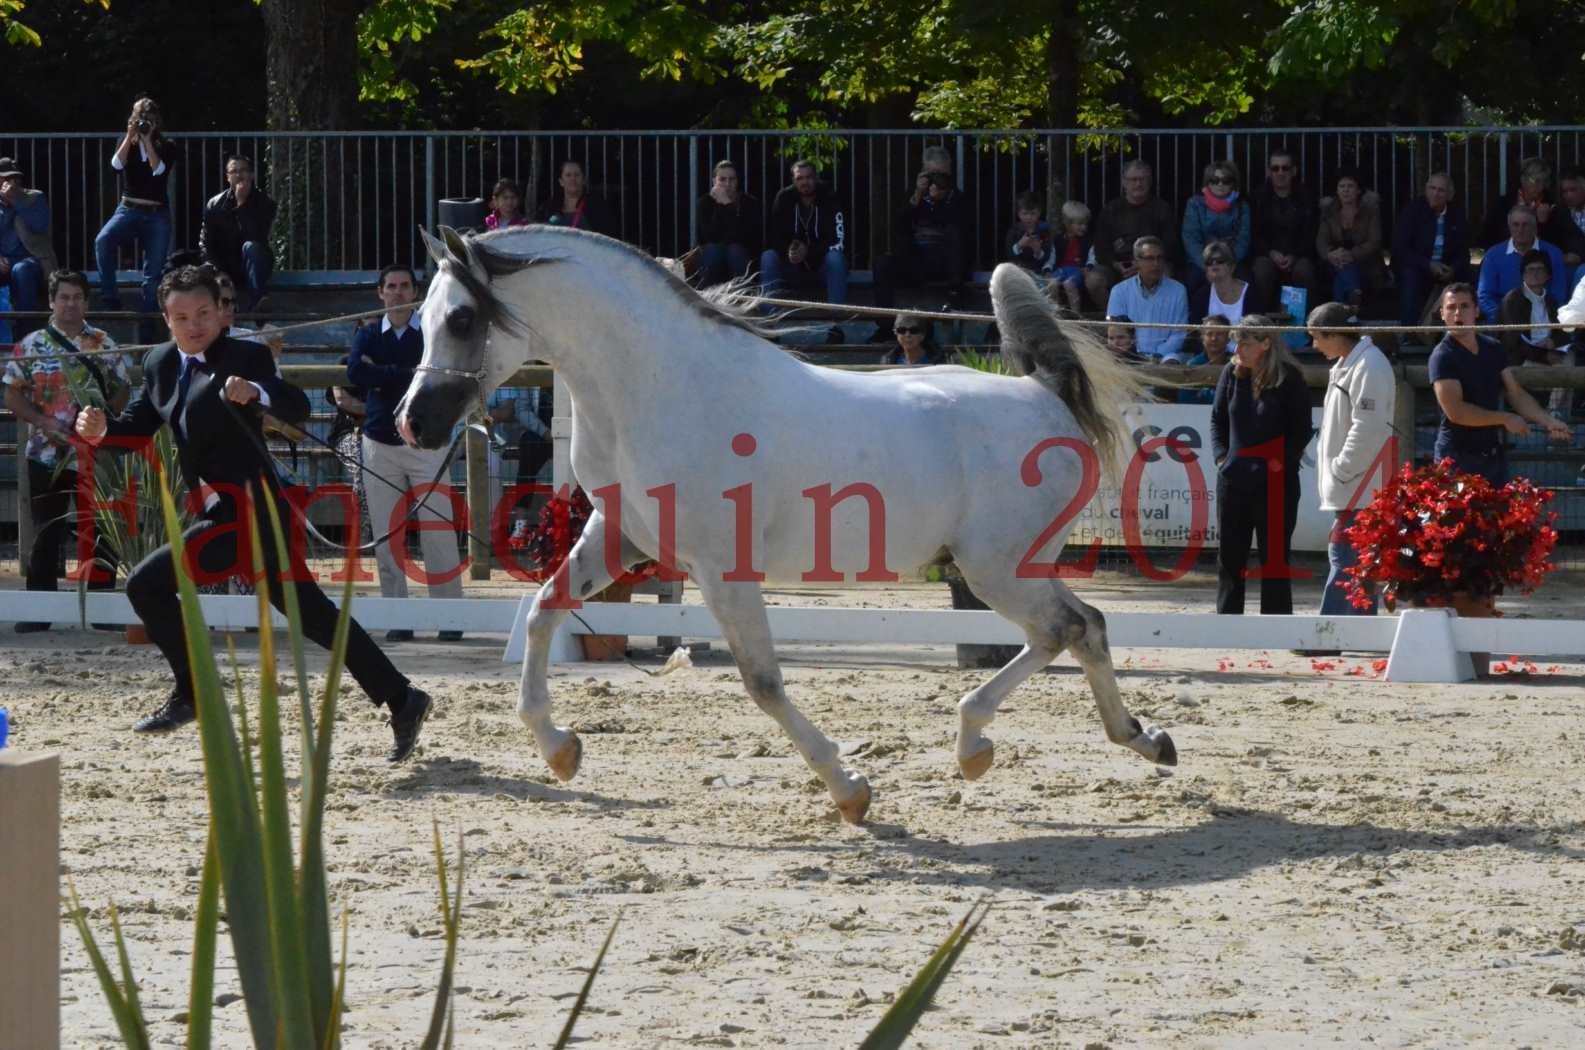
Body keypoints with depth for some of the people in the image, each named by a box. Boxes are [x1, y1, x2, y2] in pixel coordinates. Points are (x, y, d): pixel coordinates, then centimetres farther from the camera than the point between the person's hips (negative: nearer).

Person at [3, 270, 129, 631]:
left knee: (100, 534, 3)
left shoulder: (105, 346, 5)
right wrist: (43, 422, -11)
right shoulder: (31, 347, 2)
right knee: (46, 534, 2)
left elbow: (123, 393, 8)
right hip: (47, 457, -1)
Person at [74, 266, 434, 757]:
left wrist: (255, 392, -42)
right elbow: (139, 425, 14)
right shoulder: (160, 364, 11)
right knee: (308, 611, 10)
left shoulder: (246, 358, -11)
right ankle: (400, 699, 14)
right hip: (226, 508, 8)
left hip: (246, 508, -8)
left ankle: (189, 694, 3)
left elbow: (298, 410, -22)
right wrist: (100, 429, -7)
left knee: (147, 585, -9)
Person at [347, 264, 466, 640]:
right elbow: (355, 372, -8)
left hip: (426, 442, -2)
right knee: (386, 535, 0)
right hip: (380, 444, 2)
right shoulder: (367, 336, 12)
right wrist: (406, 374, -11)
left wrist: (381, 374, -8)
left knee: (438, 532, -8)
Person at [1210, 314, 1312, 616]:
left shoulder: (1289, 379, -8)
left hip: (1275, 480, -5)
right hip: (1234, 477, 5)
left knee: (1274, 556, -1)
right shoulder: (1232, 374, 5)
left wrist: (1281, 461, -13)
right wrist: (1221, 456, 3)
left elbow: (1302, 430, -5)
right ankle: (1227, 618, 19)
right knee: (1229, 554, 10)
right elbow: (1217, 420, 14)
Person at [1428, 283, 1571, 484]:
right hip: (1457, 458, -6)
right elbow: (1455, 411, -19)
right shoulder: (1443, 356, -12)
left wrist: (1548, 422, -5)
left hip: (1494, 453, 6)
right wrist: (1506, 419, -12)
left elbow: (1516, 394, 11)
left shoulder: (1493, 349, 9)